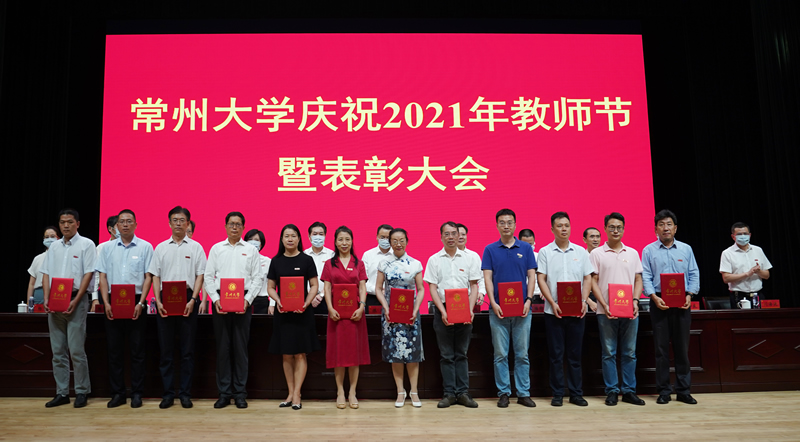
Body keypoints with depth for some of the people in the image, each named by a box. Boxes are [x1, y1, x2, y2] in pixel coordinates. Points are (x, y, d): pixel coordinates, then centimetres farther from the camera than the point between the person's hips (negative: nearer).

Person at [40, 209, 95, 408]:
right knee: (58, 350, 8)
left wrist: (75, 301, -15)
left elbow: (88, 274, -7)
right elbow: (46, 274, 14)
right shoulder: (54, 246, 15)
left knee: (76, 350, -6)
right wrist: (46, 299, -1)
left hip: (75, 301, -5)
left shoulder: (86, 244, -1)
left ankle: (81, 392, 4)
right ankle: (62, 392, 16)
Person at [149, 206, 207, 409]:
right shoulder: (161, 248, 11)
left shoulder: (195, 247, 5)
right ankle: (168, 393, 13)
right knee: (166, 349, 5)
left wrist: (192, 300, -10)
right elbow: (155, 276, 9)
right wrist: (158, 301, -3)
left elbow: (200, 276, 1)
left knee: (187, 350, 2)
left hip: (187, 300, -2)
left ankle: (185, 394, 10)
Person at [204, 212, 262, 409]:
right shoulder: (216, 249, 10)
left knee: (240, 347, 2)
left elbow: (257, 278, 3)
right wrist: (216, 299, -7)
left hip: (243, 301, -1)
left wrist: (247, 300, -10)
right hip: (220, 301, 1)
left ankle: (240, 393, 10)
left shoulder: (251, 250, 7)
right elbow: (208, 276, 6)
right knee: (222, 347, 4)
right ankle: (224, 393, 12)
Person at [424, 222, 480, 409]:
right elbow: (432, 288, 0)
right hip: (443, 311, -1)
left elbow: (474, 286, 6)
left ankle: (463, 392, 12)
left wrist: (470, 309, -8)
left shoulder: (469, 259, 7)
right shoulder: (434, 260, 4)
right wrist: (443, 311, -11)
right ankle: (449, 393, 11)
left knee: (461, 354, 6)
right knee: (446, 355, 4)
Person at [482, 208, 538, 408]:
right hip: (499, 309, 0)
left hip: (521, 309, 1)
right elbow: (487, 278, -1)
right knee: (501, 354, 5)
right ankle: (503, 393, 14)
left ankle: (524, 393, 14)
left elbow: (531, 276, 4)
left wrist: (528, 300, -9)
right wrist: (493, 303, -12)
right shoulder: (490, 250, 4)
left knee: (522, 354, 6)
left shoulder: (526, 248, 6)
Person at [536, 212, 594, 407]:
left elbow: (588, 278, 8)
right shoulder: (545, 252, 2)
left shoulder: (580, 251, 9)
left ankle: (576, 393, 16)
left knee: (575, 354, 7)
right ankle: (557, 394, 12)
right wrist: (552, 303, -12)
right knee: (556, 354, 3)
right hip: (554, 310, -1)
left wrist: (584, 301, -6)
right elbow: (541, 279, -2)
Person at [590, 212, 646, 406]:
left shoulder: (633, 253, 12)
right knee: (609, 353, 3)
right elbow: (593, 282, -1)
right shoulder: (597, 254, 2)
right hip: (606, 312, -3)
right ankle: (611, 391, 10)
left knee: (629, 352, 7)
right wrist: (604, 305, -11)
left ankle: (629, 391, 16)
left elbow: (638, 280, 11)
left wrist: (635, 301, -5)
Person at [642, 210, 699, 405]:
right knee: (661, 348, 2)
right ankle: (663, 391, 10)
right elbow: (646, 277, -1)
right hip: (659, 303, -1)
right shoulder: (649, 250, 4)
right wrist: (654, 297, -15)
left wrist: (689, 295, -7)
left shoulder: (686, 249, 9)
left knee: (682, 347, 5)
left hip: (681, 303, 2)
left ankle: (684, 390, 14)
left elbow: (694, 274, 7)